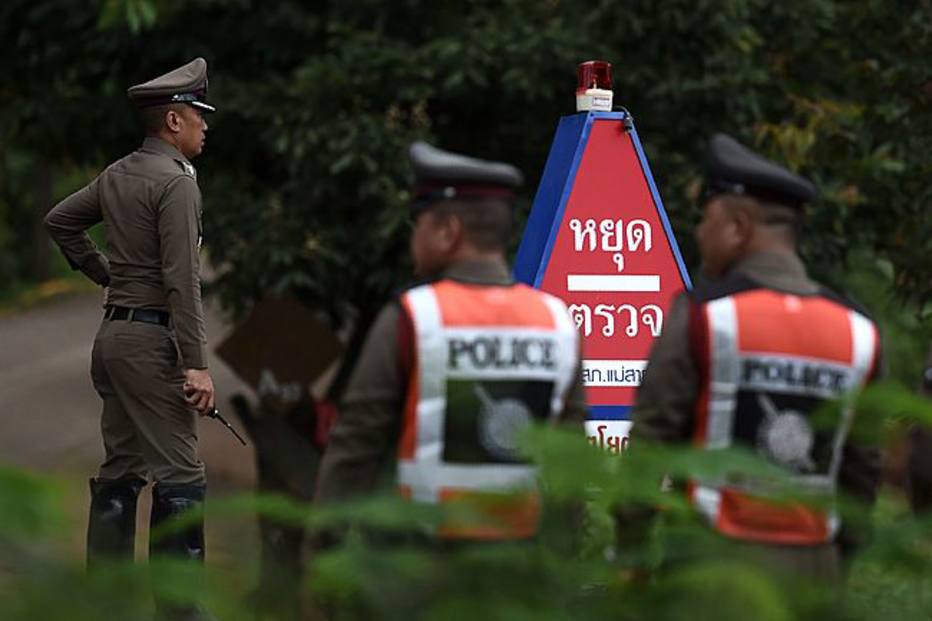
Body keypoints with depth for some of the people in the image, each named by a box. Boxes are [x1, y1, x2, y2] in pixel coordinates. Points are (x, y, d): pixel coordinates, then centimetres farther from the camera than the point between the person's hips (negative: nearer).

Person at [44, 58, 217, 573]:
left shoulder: (116, 175, 11)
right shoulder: (175, 182, -15)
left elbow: (59, 221, 26)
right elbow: (181, 281, -20)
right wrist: (196, 365, -21)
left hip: (113, 332, 9)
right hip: (153, 338, -9)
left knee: (119, 469, 13)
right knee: (178, 475, -7)